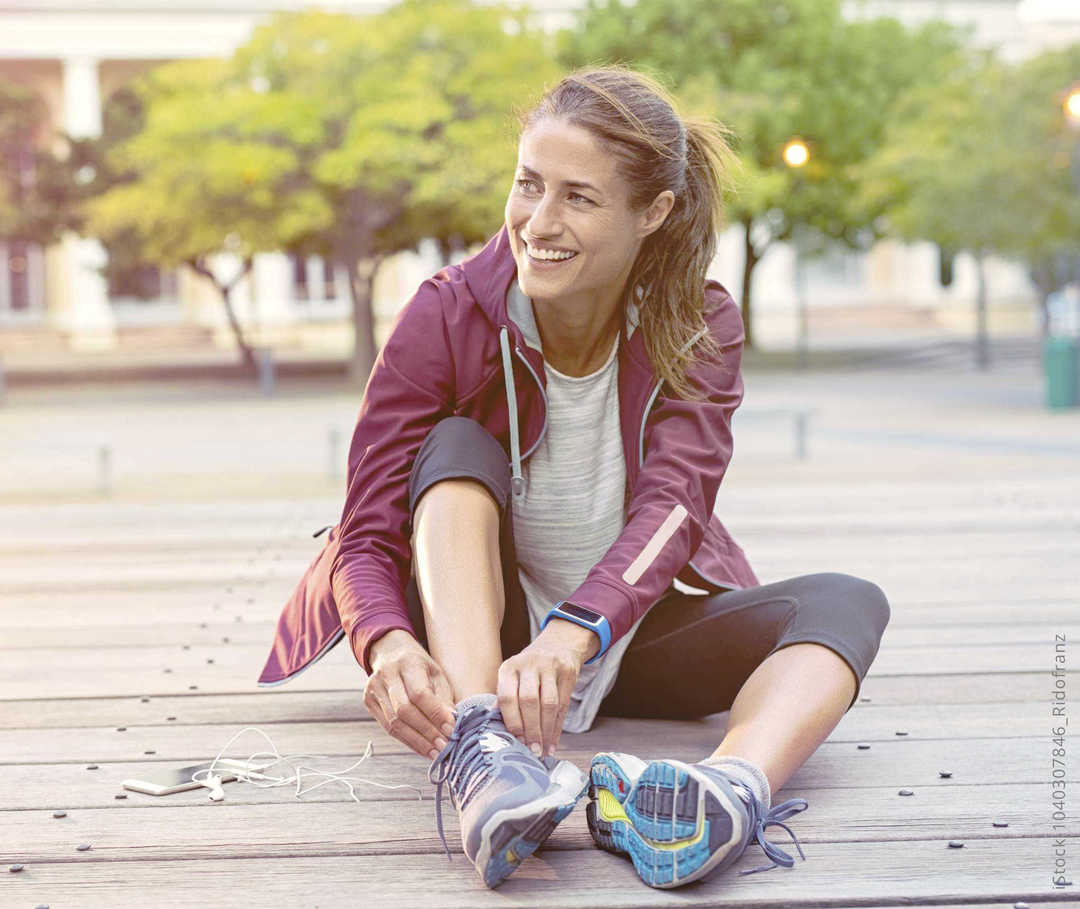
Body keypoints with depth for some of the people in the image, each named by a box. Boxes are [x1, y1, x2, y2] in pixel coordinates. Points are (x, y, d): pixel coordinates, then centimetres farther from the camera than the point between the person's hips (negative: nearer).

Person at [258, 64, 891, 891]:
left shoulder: (698, 326, -10)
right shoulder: (446, 318, -14)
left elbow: (672, 506, -27)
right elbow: (367, 536, -19)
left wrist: (572, 634, -47)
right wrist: (389, 645, -43)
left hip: (630, 630, 1)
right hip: (475, 635, -1)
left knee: (846, 603, -24)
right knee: (456, 446, -26)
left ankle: (733, 788, -57)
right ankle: (478, 751, -49)